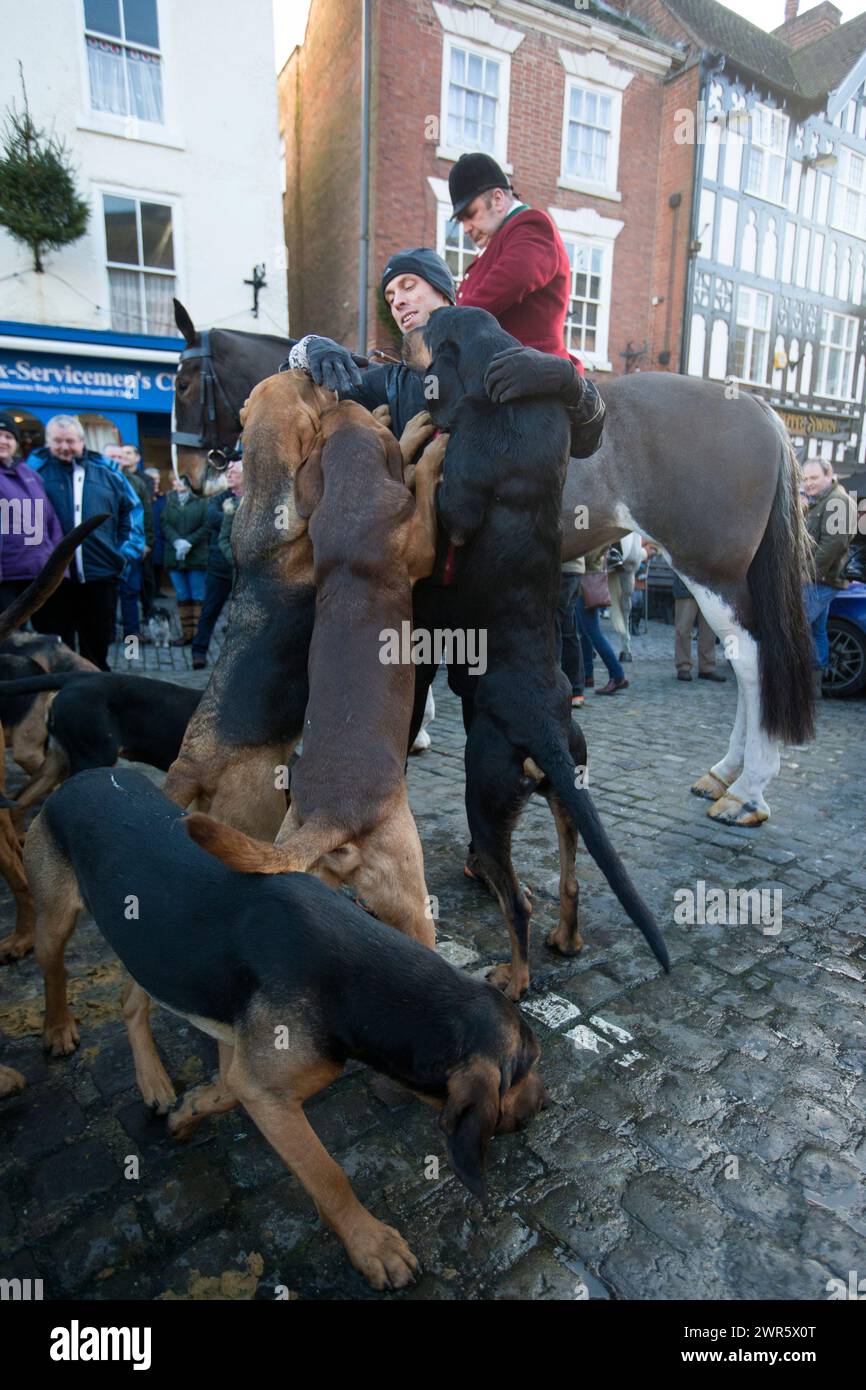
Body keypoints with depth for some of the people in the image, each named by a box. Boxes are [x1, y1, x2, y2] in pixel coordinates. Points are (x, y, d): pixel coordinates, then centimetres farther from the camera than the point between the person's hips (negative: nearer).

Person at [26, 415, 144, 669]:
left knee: (97, 647, 13)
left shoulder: (106, 470, 8)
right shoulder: (36, 468, 3)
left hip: (100, 573, 2)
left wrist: (129, 548, 7)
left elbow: (132, 508, 15)